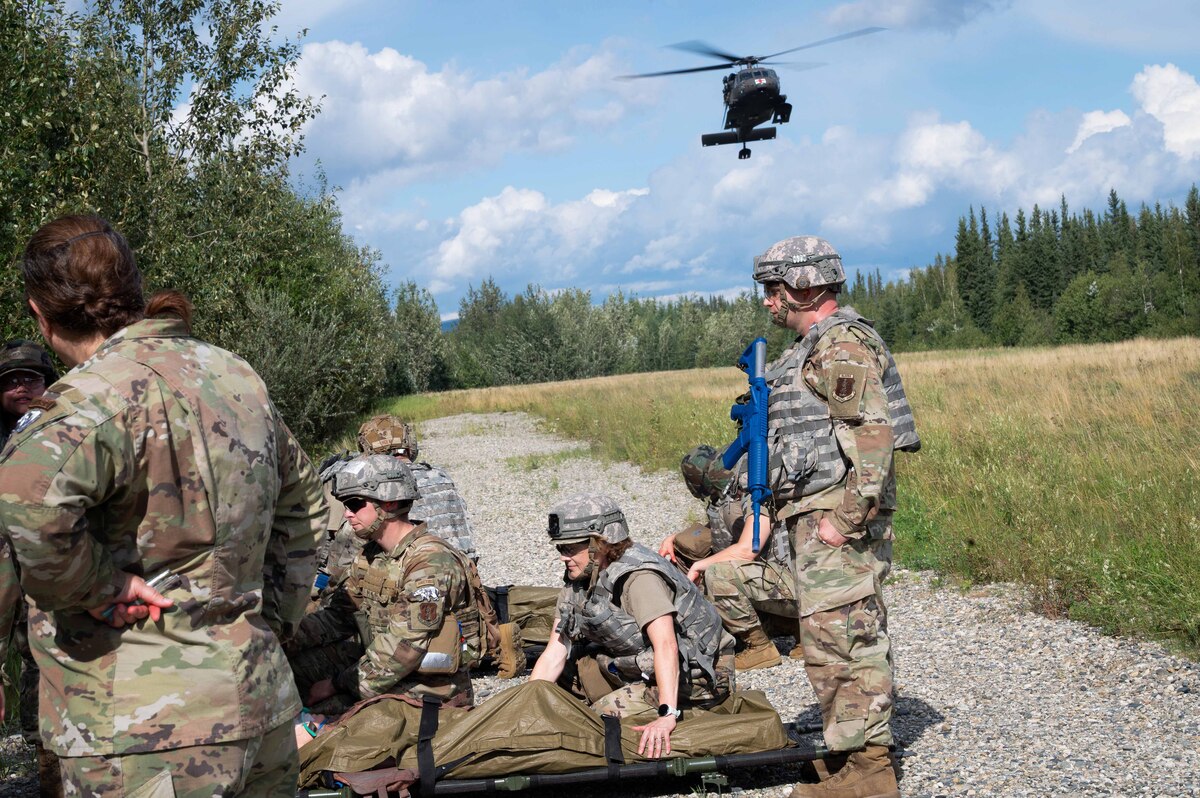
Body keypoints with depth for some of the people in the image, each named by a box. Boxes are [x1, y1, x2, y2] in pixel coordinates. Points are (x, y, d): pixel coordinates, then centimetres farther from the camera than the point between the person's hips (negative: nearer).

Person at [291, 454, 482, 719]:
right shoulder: (370, 555, 9)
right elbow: (339, 615, 11)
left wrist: (337, 685, -18)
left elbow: (402, 651, -23)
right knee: (296, 665, -2)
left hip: (428, 689, -9)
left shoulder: (431, 563, -21)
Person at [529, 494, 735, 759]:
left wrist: (667, 716, -47)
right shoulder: (579, 581, -1)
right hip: (641, 669, 8)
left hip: (696, 675, -8)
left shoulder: (638, 576, -26)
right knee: (565, 668, 1)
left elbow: (666, 647, -37)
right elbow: (555, 653, -4)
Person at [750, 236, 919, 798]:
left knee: (839, 639, -8)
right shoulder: (813, 347, 20)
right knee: (855, 640, 13)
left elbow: (873, 434, -21)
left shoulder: (842, 344, -12)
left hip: (835, 517, -10)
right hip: (816, 515, 10)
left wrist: (844, 518, -24)